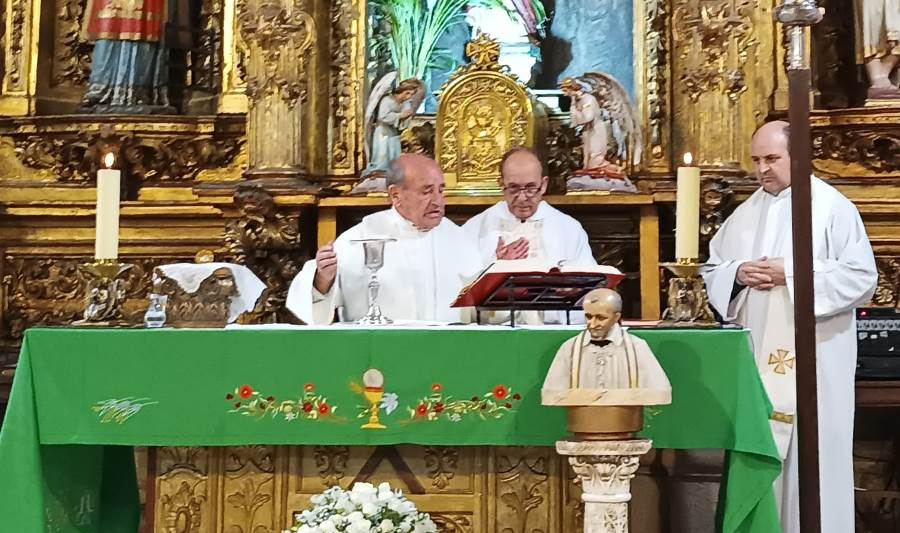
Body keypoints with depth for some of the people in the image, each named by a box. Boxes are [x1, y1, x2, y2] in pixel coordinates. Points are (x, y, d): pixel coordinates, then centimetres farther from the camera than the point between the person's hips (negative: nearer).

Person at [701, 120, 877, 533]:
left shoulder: (832, 207, -3)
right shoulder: (745, 214, 13)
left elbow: (862, 276, -10)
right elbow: (712, 270, 15)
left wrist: (791, 273, -16)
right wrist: (738, 273, -7)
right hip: (755, 355, 5)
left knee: (810, 455, -2)